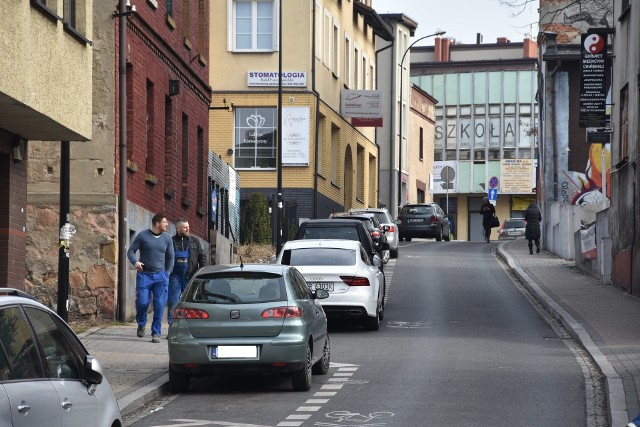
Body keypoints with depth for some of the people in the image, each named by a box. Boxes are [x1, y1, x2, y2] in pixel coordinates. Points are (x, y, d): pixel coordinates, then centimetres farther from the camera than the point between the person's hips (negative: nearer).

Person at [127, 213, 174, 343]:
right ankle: (141, 325, 23)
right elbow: (131, 251, 2)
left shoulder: (167, 238, 8)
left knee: (159, 305, -5)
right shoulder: (143, 236, -2)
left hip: (160, 276, 2)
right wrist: (135, 262, -17)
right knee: (142, 302, -6)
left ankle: (156, 333, 3)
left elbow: (171, 257, 17)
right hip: (144, 275, -2)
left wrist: (167, 273, 8)